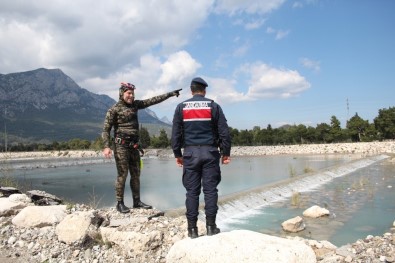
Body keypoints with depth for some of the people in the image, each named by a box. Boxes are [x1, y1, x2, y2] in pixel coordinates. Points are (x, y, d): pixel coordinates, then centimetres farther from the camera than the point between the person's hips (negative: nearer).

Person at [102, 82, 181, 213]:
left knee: (136, 174, 8)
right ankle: (120, 203, 5)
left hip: (134, 145, 6)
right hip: (121, 145, -6)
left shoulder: (135, 104, 13)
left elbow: (152, 100, 12)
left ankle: (137, 201, 17)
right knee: (122, 174, -5)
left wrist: (170, 94, 10)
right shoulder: (114, 109, -4)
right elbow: (106, 129, -7)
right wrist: (106, 146, -18)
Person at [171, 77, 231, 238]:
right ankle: (211, 227, 6)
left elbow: (175, 133, 4)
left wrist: (177, 154, 11)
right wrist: (226, 153, 6)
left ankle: (192, 228, 7)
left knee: (192, 191, 4)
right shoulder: (213, 106, 4)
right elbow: (224, 132, 1)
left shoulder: (181, 107, 6)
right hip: (209, 152, -1)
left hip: (190, 153, 1)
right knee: (210, 190, 3)